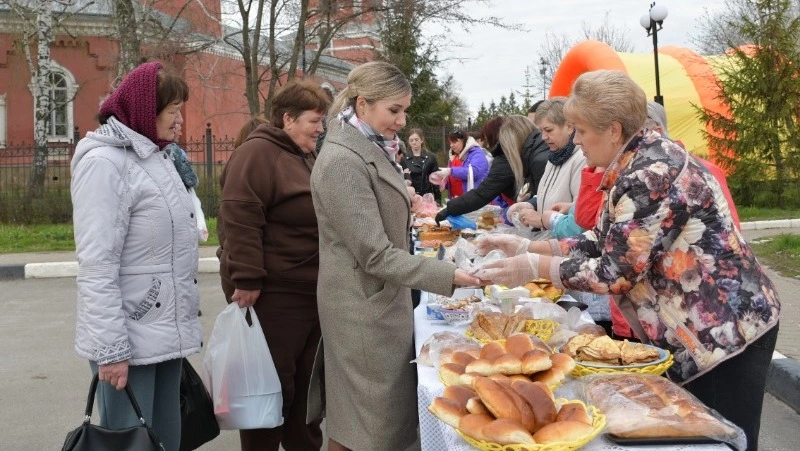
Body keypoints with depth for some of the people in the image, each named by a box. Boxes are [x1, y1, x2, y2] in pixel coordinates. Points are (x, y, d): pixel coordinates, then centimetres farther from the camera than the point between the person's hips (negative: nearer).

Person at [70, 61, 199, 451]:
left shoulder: (157, 157, 12)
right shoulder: (104, 162, -14)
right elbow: (96, 266, -19)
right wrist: (110, 348, -21)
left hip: (166, 333, 8)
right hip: (130, 341, -8)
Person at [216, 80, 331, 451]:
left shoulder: (304, 159, 16)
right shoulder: (258, 153, -13)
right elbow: (239, 218, -22)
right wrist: (247, 279, -26)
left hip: (310, 289, 9)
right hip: (272, 292, -9)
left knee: (305, 378, 17)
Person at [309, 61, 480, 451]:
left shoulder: (371, 151, 10)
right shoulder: (343, 161, -21)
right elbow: (375, 255, -23)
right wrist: (449, 276, -24)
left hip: (382, 299, 9)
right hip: (363, 306, -9)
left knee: (388, 412, 17)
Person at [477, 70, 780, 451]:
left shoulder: (649, 174, -26)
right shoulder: (637, 163, 5)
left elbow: (616, 273, -25)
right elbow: (604, 243, 11)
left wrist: (535, 267, -15)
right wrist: (527, 246, 4)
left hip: (724, 331, -10)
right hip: (694, 330, 10)